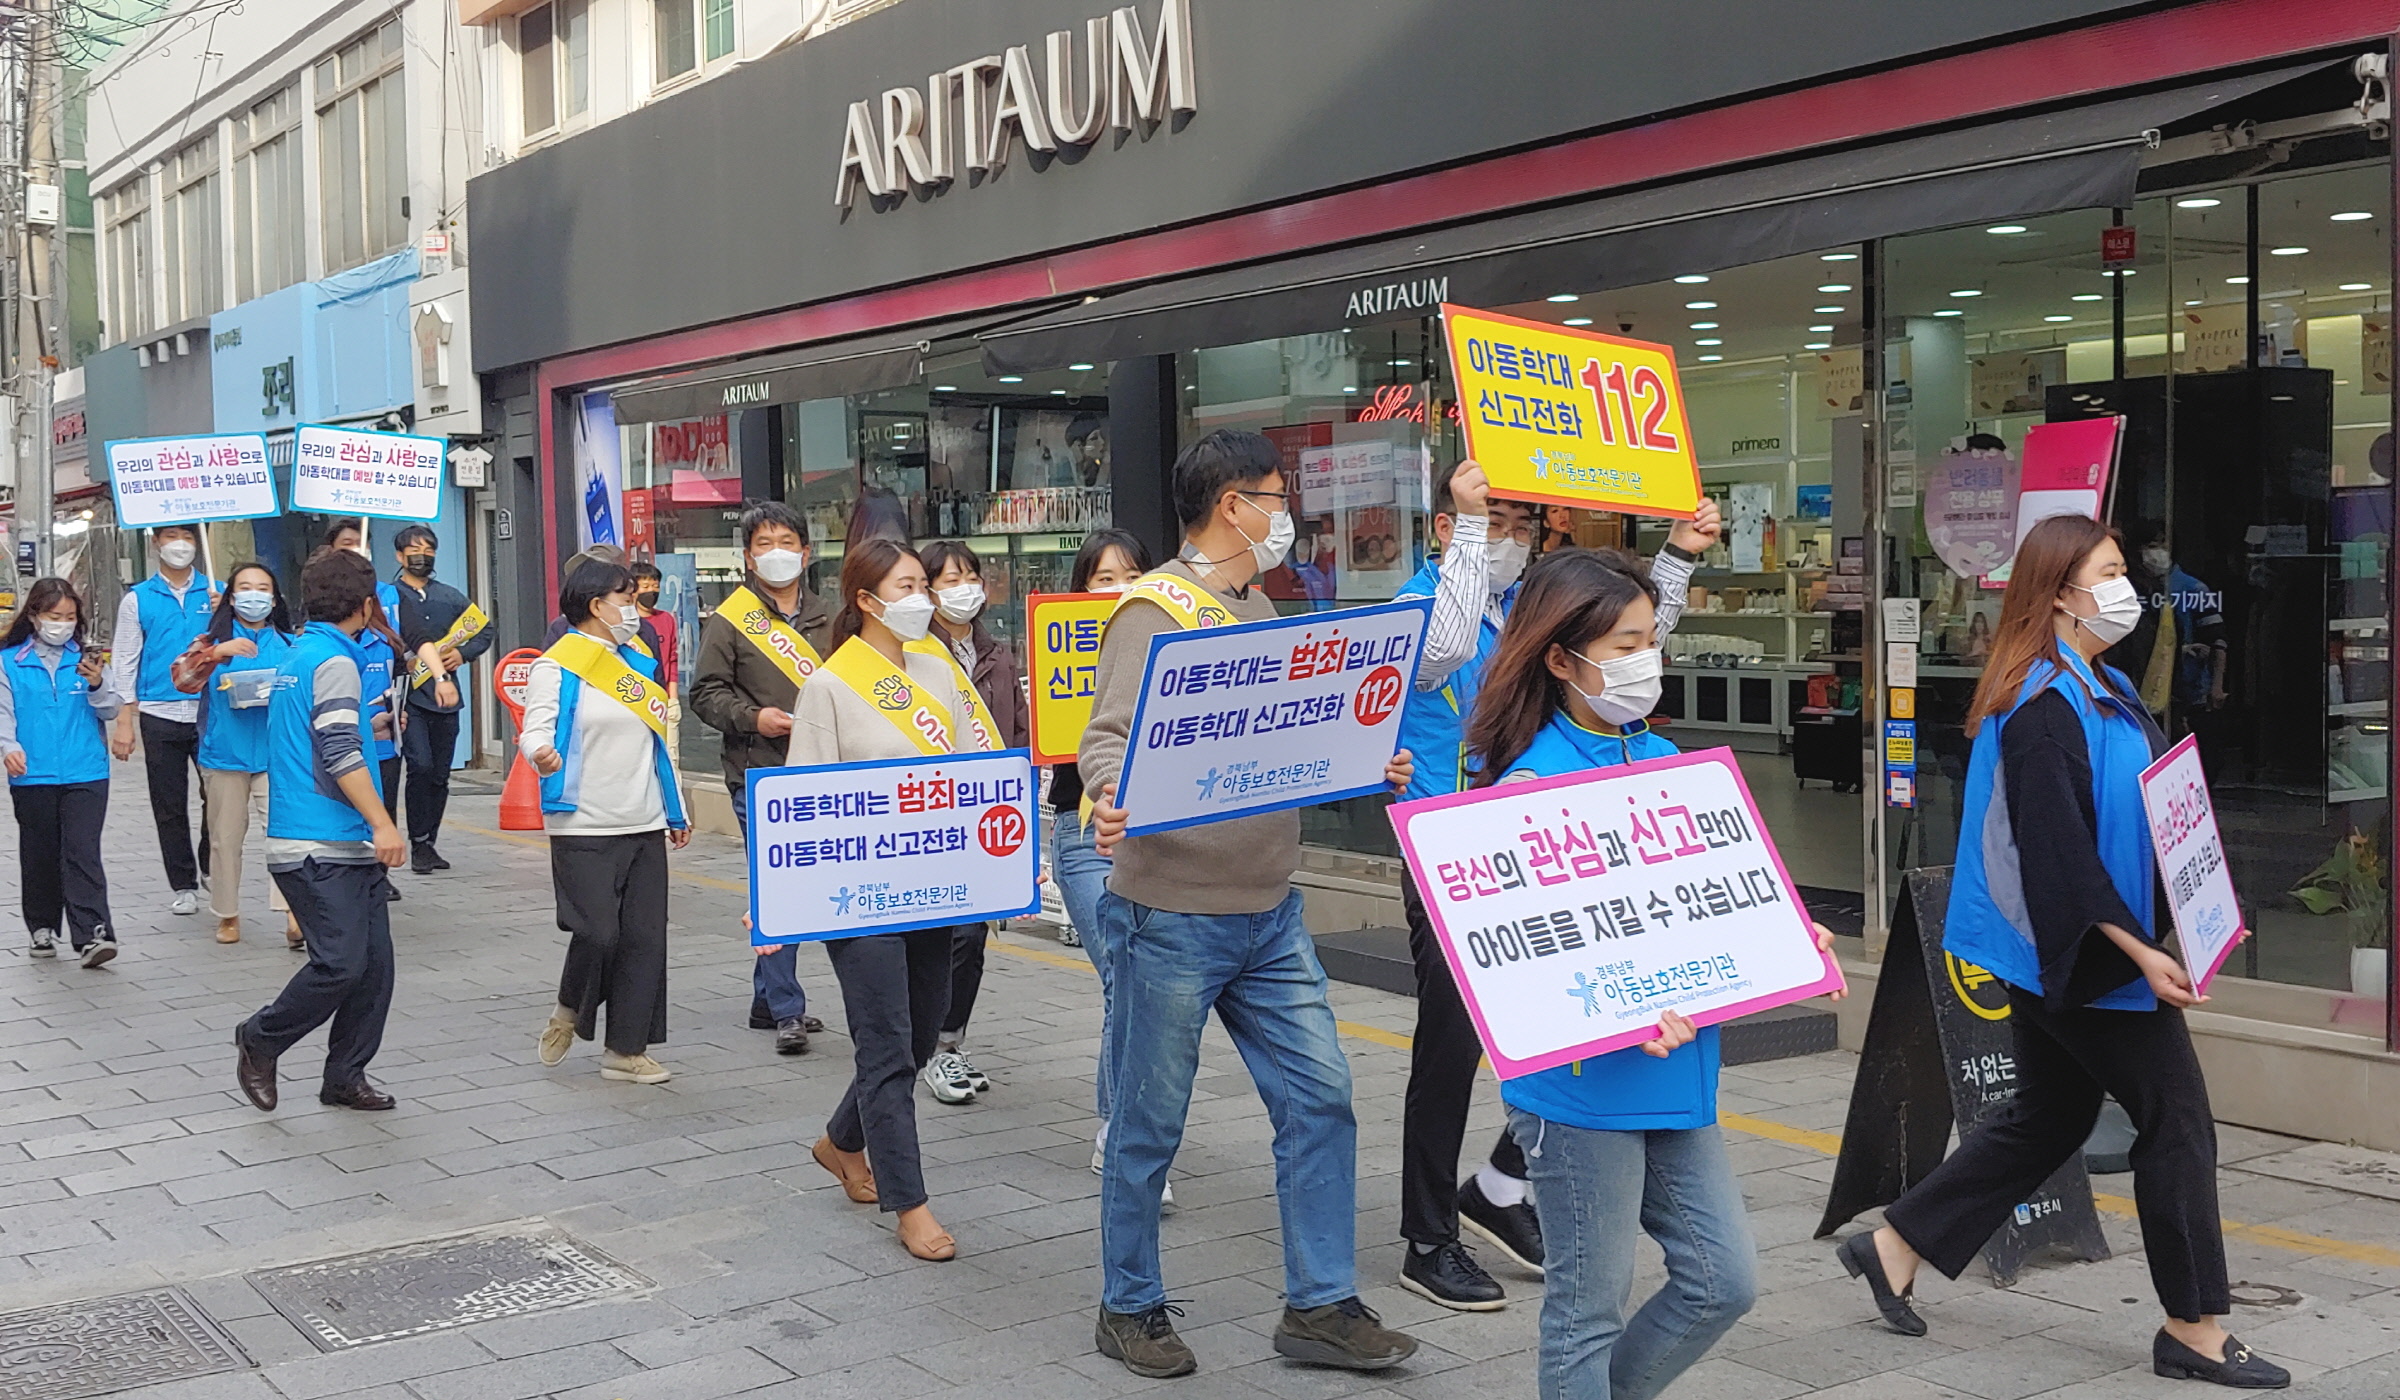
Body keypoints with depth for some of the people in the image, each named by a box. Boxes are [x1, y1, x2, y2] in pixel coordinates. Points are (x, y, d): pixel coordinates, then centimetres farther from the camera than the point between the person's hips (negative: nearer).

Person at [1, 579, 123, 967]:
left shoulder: (85, 658, 7)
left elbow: (112, 710, 4)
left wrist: (97, 685, -16)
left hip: (86, 774, 0)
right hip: (33, 776, 1)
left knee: (83, 852, -9)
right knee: (40, 855, 10)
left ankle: (91, 935, -14)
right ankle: (42, 928, 25)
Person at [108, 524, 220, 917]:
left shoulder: (217, 593, 7)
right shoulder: (138, 600, 6)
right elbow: (125, 664, 5)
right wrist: (124, 723, -1)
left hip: (209, 711, 0)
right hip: (160, 716, 0)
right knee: (169, 807, 6)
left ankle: (210, 869, 20)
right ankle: (184, 886, 16)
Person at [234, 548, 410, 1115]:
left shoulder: (296, 654, 19)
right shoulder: (333, 659, -11)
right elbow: (340, 753, -20)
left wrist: (372, 725, 45)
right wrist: (383, 824, -22)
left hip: (347, 847, 10)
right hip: (320, 847, -10)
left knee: (373, 965, 7)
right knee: (341, 964, -11)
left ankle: (345, 1077, 13)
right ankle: (260, 1040, 10)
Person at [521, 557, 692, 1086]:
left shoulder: (639, 662, 16)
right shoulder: (558, 667, -5)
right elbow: (535, 730, -16)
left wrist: (676, 811, 23)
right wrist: (541, 755, -40)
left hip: (645, 826, 7)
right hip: (585, 828, -6)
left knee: (645, 937, 3)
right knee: (598, 933, -12)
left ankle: (626, 1050, 11)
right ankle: (569, 1013, 17)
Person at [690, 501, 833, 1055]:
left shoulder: (825, 619, 13)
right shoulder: (730, 620, -1)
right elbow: (706, 692, -2)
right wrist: (753, 717, -16)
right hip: (759, 775, -5)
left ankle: (768, 999, 25)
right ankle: (786, 1012, -4)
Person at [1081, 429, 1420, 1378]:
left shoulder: (1257, 610, 14)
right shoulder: (1155, 611, -12)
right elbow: (1109, 738, -22)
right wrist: (1109, 794, -42)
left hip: (1269, 913, 8)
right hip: (1172, 916, -8)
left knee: (1320, 1100, 7)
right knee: (1149, 1124, 6)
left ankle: (1321, 1306, 19)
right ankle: (1129, 1308, 23)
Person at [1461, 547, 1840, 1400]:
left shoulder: (1662, 760, 8)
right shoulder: (1533, 783, -15)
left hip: (1676, 1075, 8)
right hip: (1583, 1082, -7)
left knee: (1724, 1281, 13)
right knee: (1590, 1306, 5)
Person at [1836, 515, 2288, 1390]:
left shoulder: (2100, 690, 12)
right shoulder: (2044, 708, -19)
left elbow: (2132, 816, 19)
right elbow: (2056, 849, -23)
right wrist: (2136, 949, -23)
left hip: (2061, 956, 10)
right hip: (2080, 953, -10)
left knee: (2050, 1116, 17)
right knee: (2176, 1114, -1)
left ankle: (1895, 1248, 24)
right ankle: (2194, 1327, 11)